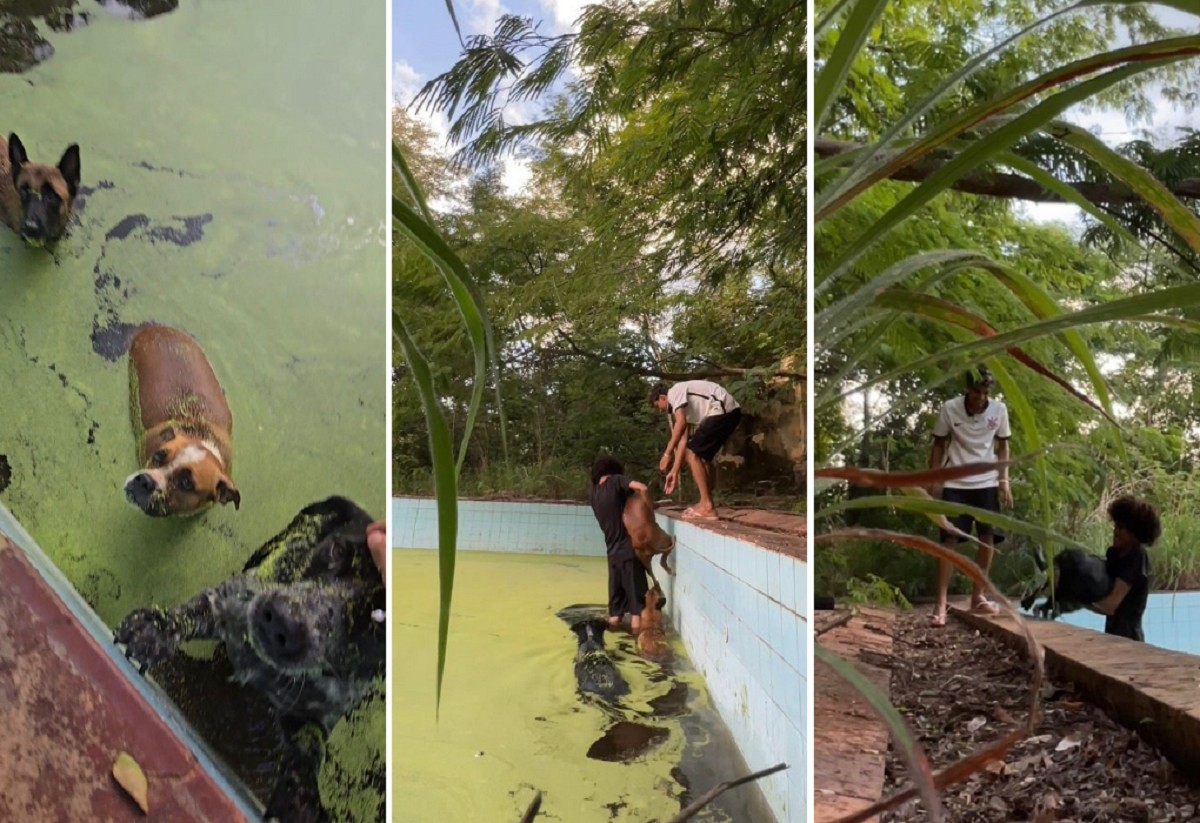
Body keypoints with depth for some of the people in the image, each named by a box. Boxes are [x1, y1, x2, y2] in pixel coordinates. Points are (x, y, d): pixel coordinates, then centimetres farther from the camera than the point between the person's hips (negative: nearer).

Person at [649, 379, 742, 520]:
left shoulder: (675, 392, 1)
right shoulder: (680, 405, 27)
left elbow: (681, 423, -14)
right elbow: (683, 440, 22)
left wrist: (667, 453, -8)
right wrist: (674, 472, 20)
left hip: (723, 410, -10)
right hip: (730, 412, 10)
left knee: (693, 453, -8)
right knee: (703, 456, 18)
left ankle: (707, 507, -9)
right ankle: (707, 505, 20)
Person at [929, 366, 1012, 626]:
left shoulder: (999, 409, -6)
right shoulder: (949, 408, -11)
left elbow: (1002, 446, 6)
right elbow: (938, 445, -2)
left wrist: (1004, 481, -2)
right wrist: (932, 483, -4)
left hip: (987, 483, 3)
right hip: (955, 484, -2)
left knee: (987, 538, 4)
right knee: (949, 540, -5)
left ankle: (978, 596, 18)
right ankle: (941, 603, -4)